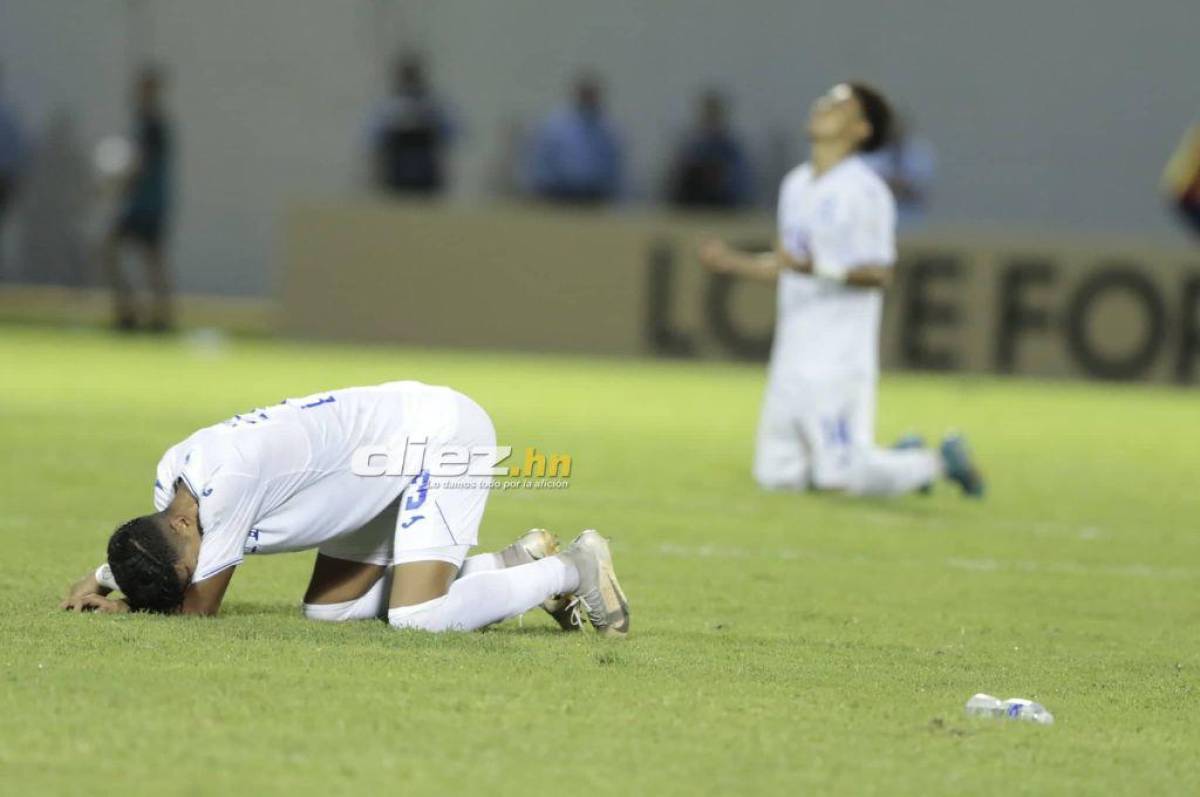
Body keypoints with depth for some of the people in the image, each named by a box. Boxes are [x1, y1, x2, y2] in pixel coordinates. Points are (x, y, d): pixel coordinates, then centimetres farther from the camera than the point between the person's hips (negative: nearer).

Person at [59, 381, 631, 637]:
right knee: (327, 608, 8)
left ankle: (572, 570, -2)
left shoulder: (228, 476, -33)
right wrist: (101, 579, -3)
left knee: (417, 618, -23)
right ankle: (517, 563, 16)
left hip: (443, 431, -10)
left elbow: (200, 607, -22)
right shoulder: (171, 475, -6)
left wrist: (119, 607, -10)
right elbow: (155, 563, 15)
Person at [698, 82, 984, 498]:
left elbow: (878, 273, -17)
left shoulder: (864, 190, -12)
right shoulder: (794, 184, 15)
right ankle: (903, 459, 23)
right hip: (791, 359, 8)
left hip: (839, 362, -8)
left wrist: (818, 269, -30)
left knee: (843, 475, -14)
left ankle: (941, 462, 12)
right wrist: (733, 262, 18)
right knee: (776, 474, 8)